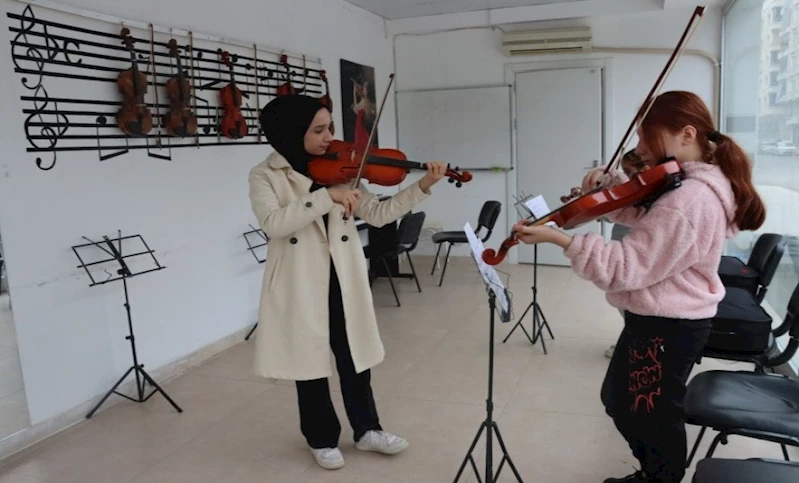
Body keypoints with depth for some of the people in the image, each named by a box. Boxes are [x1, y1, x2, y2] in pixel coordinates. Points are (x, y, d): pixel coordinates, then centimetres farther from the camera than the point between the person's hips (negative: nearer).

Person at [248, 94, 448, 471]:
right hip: (300, 284, -3)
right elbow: (273, 223, -23)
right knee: (310, 361, 11)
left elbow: (377, 214, -1)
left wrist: (422, 186, -11)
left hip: (343, 280, 3)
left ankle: (367, 430, 33)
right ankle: (322, 439, 31)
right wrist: (327, 197, -29)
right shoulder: (265, 176, -5)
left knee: (353, 358, 13)